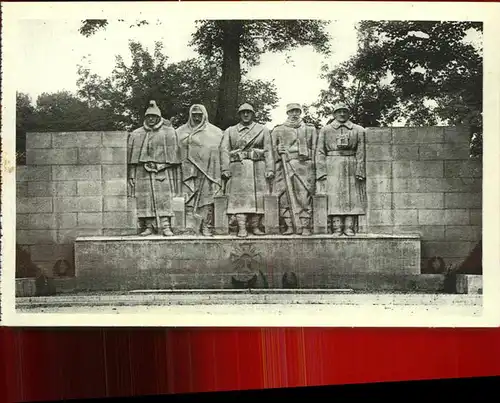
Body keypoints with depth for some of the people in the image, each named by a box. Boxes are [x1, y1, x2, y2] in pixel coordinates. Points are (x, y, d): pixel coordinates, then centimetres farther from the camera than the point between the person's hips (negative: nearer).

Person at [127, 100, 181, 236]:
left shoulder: (168, 133, 6)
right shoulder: (136, 134, 14)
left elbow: (173, 154, 3)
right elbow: (132, 156, 13)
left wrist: (174, 175, -4)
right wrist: (131, 175, 5)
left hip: (162, 171, -2)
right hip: (142, 172, 2)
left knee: (164, 199, -9)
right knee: (144, 199, -2)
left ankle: (166, 226, -8)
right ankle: (148, 226, 2)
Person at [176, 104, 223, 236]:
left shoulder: (215, 132, 10)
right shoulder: (181, 131, 13)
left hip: (207, 171, 0)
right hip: (188, 171, 0)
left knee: (207, 200, -2)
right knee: (188, 200, -8)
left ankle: (207, 227, 4)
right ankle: (189, 226, -10)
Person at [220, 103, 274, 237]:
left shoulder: (263, 130, 13)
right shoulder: (230, 131, 14)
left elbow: (268, 151, 5)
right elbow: (224, 150, 5)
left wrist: (270, 169, -6)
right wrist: (225, 169, -7)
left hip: (258, 169, 0)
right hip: (238, 169, 0)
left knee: (258, 197, -4)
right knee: (239, 197, -9)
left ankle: (255, 226, 2)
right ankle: (241, 228, -12)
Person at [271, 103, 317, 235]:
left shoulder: (310, 129, 16)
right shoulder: (278, 130, 15)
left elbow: (315, 149, 13)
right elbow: (272, 148, 15)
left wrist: (311, 163, 2)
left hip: (304, 166, 0)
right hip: (285, 166, 0)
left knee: (304, 197, -7)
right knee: (285, 196, -5)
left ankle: (305, 227, -5)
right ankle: (289, 226, -1)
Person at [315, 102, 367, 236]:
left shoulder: (358, 130, 11)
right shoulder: (325, 130, 9)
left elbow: (361, 153, 5)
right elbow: (320, 152, 4)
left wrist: (360, 171, -5)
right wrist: (321, 172, -6)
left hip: (351, 168, 1)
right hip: (332, 169, -1)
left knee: (352, 197, -3)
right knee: (334, 197, -6)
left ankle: (349, 228, -1)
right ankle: (337, 228, -6)